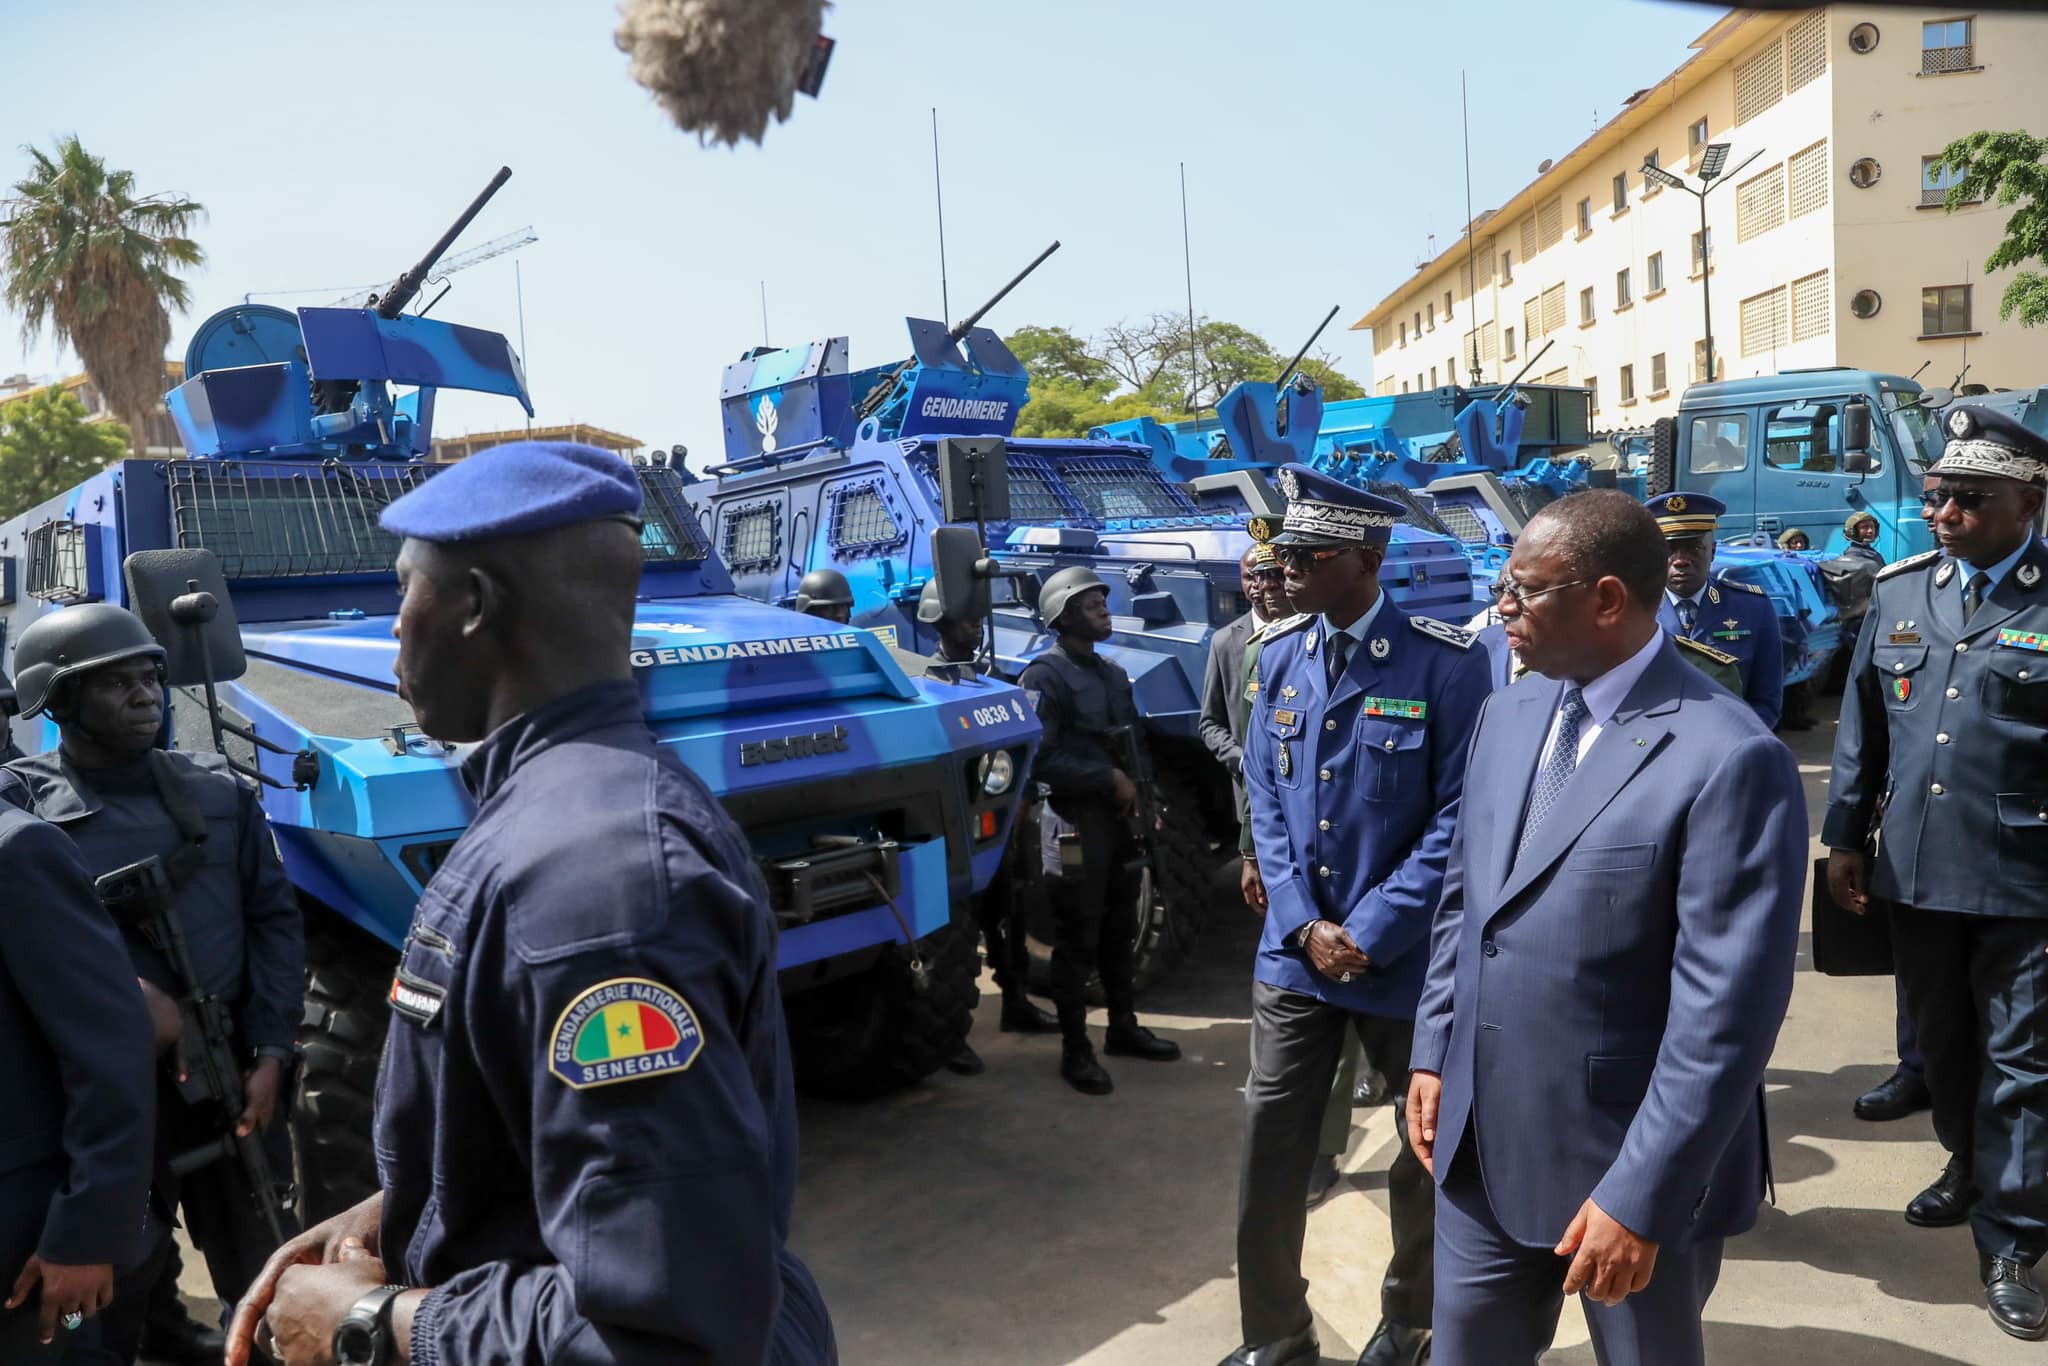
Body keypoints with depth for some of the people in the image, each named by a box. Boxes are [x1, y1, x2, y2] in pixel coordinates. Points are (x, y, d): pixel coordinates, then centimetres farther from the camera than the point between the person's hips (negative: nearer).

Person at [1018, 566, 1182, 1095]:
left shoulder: (1112, 673, 15)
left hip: (1121, 815, 8)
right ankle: (1075, 1050, 6)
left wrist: (1140, 790, 3)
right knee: (1077, 938, -2)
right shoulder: (1045, 675, -12)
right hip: (1077, 820, -8)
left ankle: (1124, 1027, 30)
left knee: (1121, 929, 17)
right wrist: (1108, 779, -18)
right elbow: (1041, 757, -21)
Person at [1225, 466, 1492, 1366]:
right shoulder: (1278, 658, 4)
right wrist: (1304, 926, -7)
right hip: (1294, 954, 4)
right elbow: (1265, 800, 5)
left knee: (1429, 1154, 16)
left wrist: (1369, 934, -16)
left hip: (1408, 962, -4)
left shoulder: (1444, 664, -13)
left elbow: (1458, 817, -14)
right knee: (1268, 1153, 7)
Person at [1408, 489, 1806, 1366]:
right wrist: (1434, 1054, 9)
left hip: (1632, 1166, -6)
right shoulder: (1507, 715, 4)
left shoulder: (1729, 759, -20)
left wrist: (1641, 1196, -20)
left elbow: (1727, 1009, -21)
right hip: (1482, 1145, 6)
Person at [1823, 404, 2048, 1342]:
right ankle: (1972, 1163, 43)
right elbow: (1862, 724, 10)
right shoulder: (1898, 592, 6)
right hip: (1913, 869, 4)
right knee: (1941, 1040, 19)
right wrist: (1845, 836, 7)